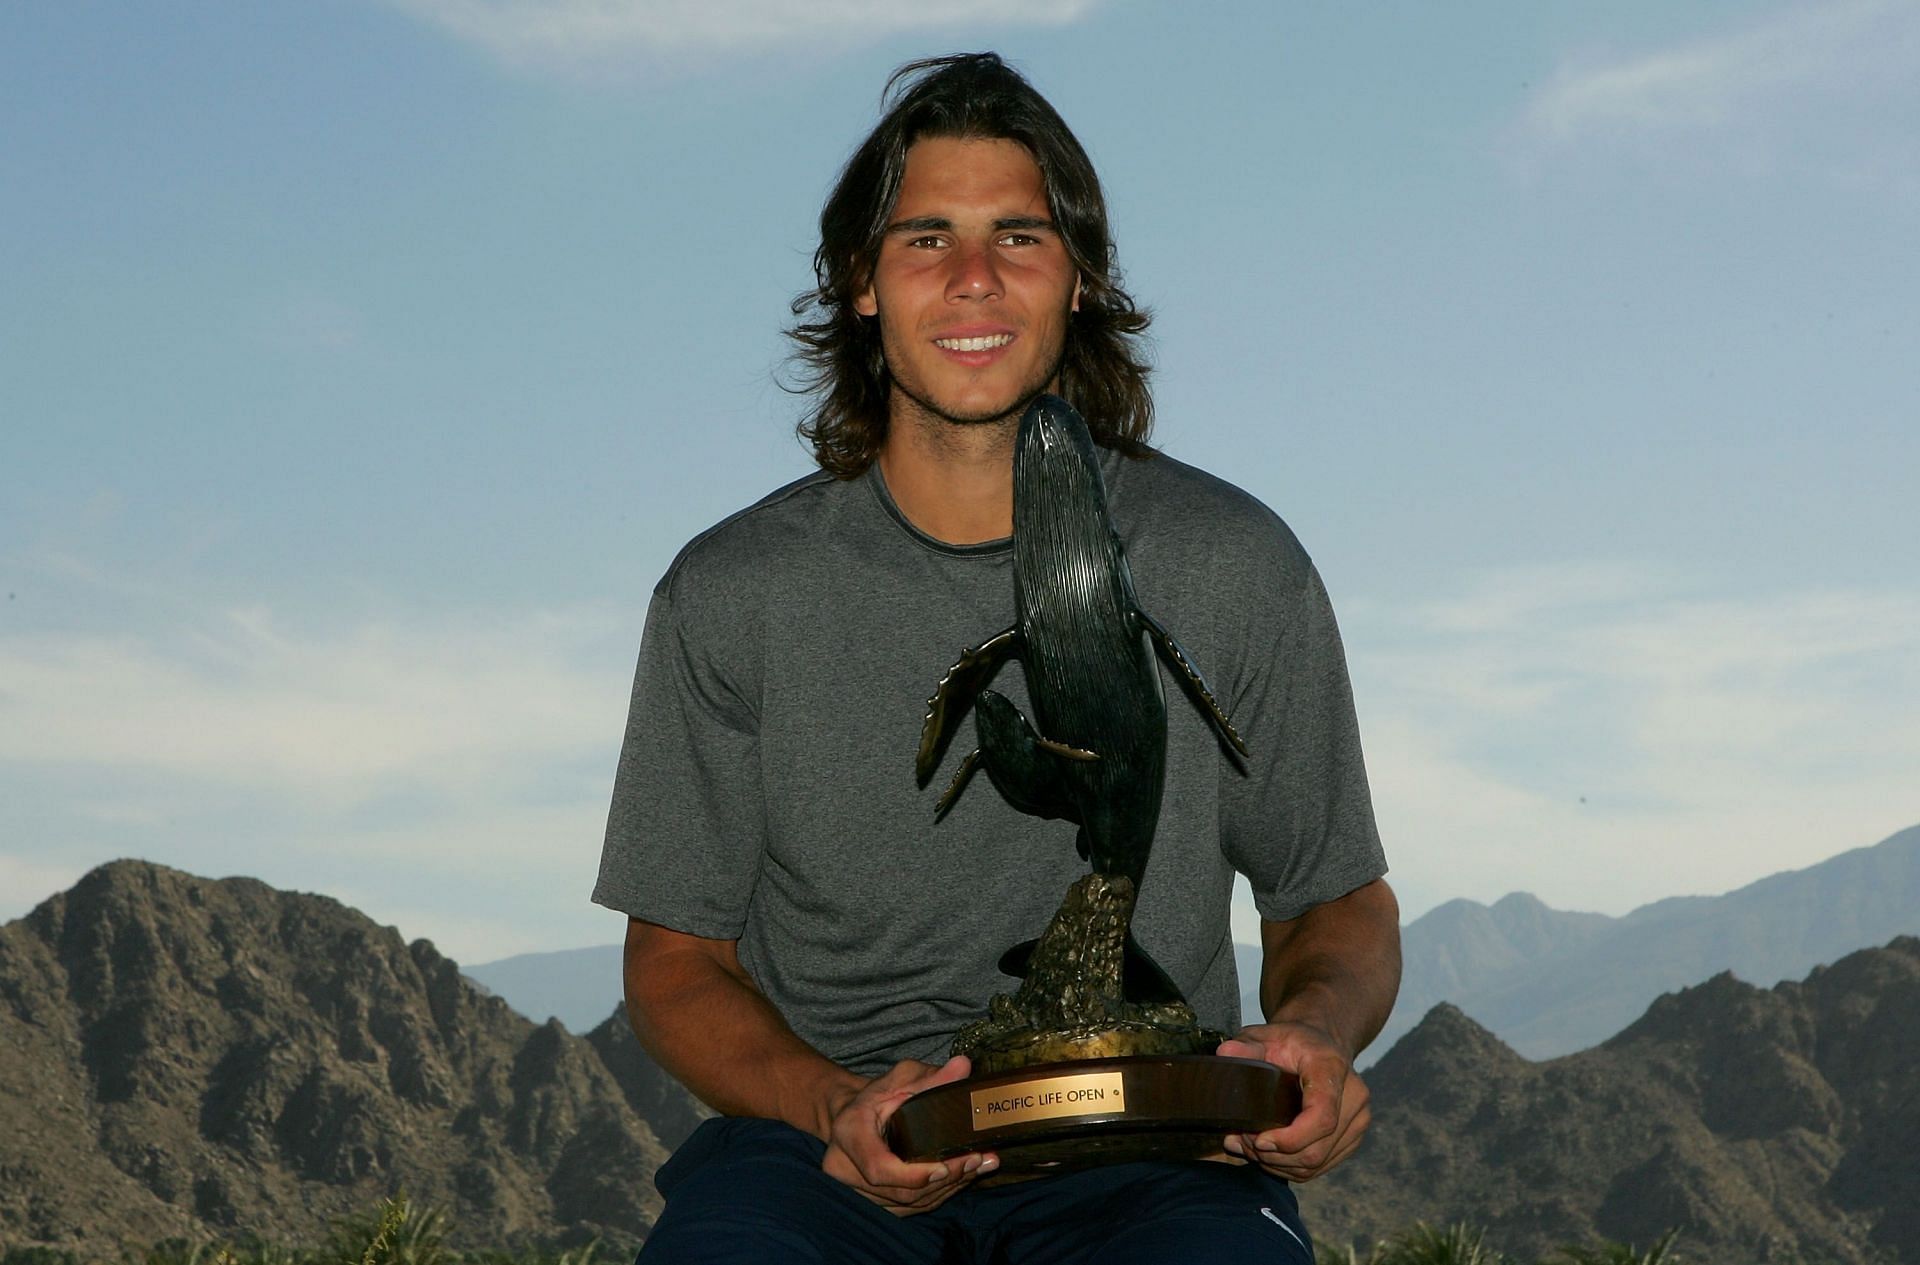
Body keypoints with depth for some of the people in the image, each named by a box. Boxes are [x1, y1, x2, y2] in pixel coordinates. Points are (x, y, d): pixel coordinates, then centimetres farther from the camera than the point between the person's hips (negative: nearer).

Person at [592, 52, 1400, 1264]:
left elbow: (1340, 900, 15)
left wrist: (1315, 1036, -10)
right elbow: (677, 954, 8)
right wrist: (837, 1106, -13)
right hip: (814, 1133, 0)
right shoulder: (733, 594, 4)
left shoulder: (1232, 567, 5)